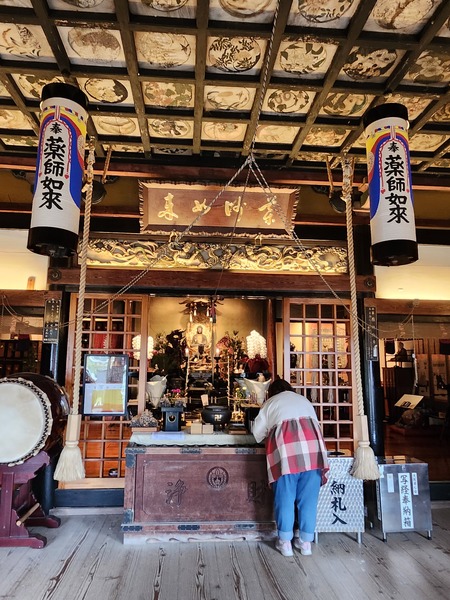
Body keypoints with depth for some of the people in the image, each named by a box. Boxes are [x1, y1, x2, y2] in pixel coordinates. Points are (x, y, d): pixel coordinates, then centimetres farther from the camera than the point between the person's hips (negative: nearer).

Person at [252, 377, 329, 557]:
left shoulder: (271, 403, 21)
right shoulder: (305, 401, 28)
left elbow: (257, 432, 22)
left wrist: (269, 436, 42)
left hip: (286, 445, -2)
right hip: (311, 444, 3)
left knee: (285, 496, 6)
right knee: (308, 496, 9)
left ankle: (285, 542, 12)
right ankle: (305, 541, 16)